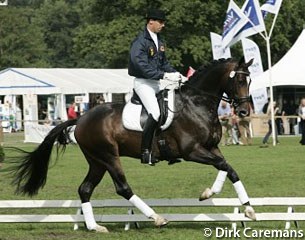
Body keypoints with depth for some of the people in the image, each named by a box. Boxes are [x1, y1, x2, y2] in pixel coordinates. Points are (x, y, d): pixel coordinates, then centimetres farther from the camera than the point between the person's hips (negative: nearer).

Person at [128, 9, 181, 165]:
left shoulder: (158, 41, 14)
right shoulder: (140, 42, -13)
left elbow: (164, 63, 20)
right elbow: (143, 67, -22)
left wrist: (175, 73, 0)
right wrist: (164, 75, -27)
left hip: (156, 83, 9)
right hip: (143, 83, -9)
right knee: (155, 113, -23)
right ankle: (145, 151, -18)